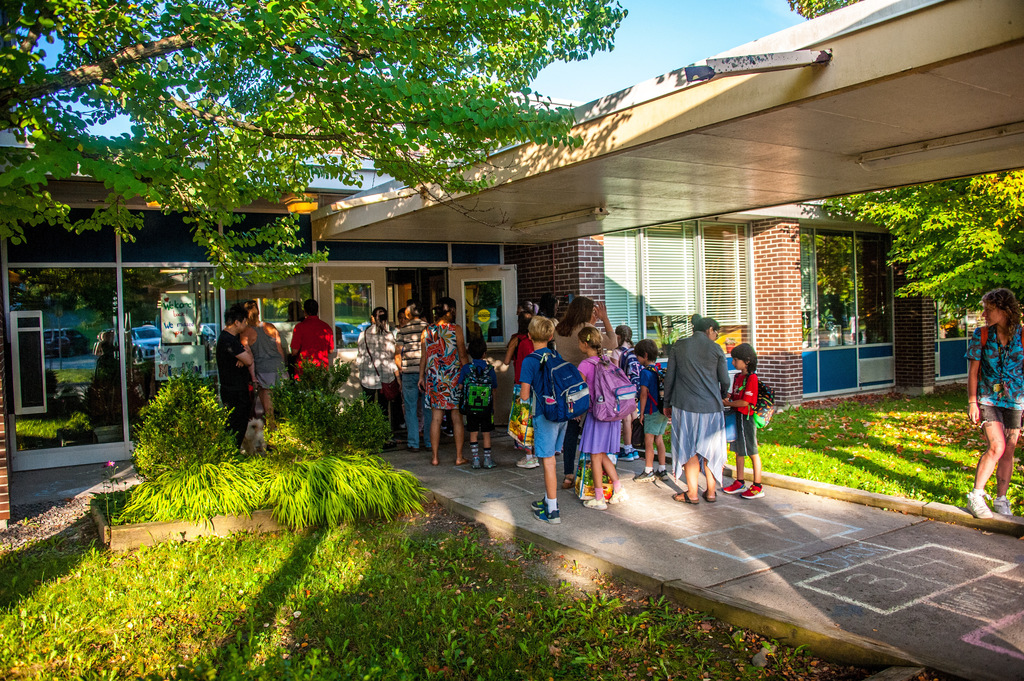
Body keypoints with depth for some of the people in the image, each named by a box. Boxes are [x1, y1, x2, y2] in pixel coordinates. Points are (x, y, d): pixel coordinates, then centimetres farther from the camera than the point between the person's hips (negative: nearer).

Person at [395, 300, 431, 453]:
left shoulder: (402, 330, -1)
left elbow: (397, 354, -2)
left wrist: (401, 369, 12)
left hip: (409, 373, -1)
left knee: (410, 409, 6)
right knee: (428, 408, 9)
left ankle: (413, 443, 6)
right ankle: (430, 442, 13)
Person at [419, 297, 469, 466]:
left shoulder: (427, 330, 5)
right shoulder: (456, 329, -5)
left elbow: (424, 357, 9)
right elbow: (463, 356, -5)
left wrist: (421, 377, 17)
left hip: (434, 378, 3)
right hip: (453, 378, -3)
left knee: (436, 418, 6)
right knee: (457, 418, 4)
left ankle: (435, 457, 9)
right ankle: (459, 457, 8)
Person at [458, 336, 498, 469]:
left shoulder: (465, 368, -5)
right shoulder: (490, 369, -5)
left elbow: (460, 386, -4)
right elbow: (494, 389, -1)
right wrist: (493, 406, 10)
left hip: (470, 407, 0)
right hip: (487, 408, 0)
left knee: (473, 433, 9)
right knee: (486, 433, 9)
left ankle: (475, 460, 9)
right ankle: (487, 460, 12)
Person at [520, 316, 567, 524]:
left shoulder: (529, 361, -11)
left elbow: (524, 395, -14)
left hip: (545, 415, -7)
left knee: (548, 461, -2)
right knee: (549, 459, 19)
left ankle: (552, 511, 1)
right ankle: (549, 499, 30)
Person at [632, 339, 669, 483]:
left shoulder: (645, 372, -12)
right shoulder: (660, 370, 10)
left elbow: (644, 393, -14)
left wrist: (642, 413, -8)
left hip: (652, 411, -8)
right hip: (663, 411, 8)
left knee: (648, 441, 0)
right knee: (659, 440, 14)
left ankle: (648, 471, 4)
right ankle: (662, 470, 19)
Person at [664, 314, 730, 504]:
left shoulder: (678, 347, 3)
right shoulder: (715, 349, 0)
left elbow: (669, 377, 4)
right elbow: (725, 380, 3)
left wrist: (667, 403, 14)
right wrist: (723, 396, 25)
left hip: (685, 405, 0)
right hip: (711, 406, 0)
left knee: (689, 449, 7)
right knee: (709, 448, 12)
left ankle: (692, 493, 10)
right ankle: (710, 491, 18)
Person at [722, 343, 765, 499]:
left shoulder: (751, 378, -16)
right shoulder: (737, 377, 11)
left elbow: (745, 402, -21)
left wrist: (727, 403, -12)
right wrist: (728, 397, -1)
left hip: (747, 418, -9)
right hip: (736, 417, 9)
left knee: (752, 452, -1)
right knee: (739, 451, 15)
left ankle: (757, 487, 6)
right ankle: (739, 483, 26)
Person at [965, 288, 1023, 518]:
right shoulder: (981, 334, -3)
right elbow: (973, 371, 1)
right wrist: (972, 402, -3)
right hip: (988, 399, -2)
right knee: (997, 447, -15)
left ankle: (1001, 500, 20)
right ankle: (975, 496, -5)